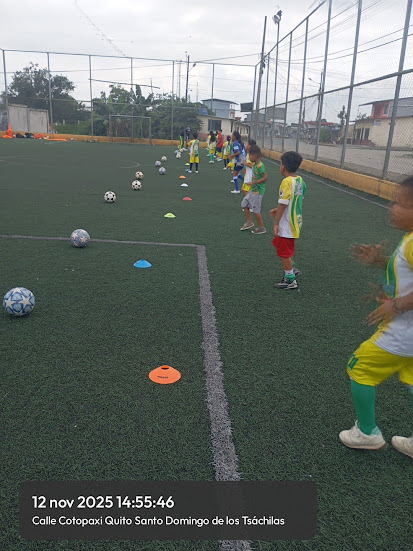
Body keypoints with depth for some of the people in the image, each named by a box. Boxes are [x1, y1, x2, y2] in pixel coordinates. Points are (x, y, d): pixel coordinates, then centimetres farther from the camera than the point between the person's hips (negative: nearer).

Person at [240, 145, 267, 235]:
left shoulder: (260, 166, -19)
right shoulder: (254, 165, 9)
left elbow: (265, 177, -23)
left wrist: (254, 182, -26)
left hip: (258, 191, -10)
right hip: (253, 190, 10)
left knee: (256, 210, -4)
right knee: (244, 204, 15)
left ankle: (261, 228, 8)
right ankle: (249, 222, 25)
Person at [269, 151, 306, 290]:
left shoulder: (287, 181, -21)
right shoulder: (300, 180, 5)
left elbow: (283, 204, -22)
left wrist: (276, 223, -17)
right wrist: (277, 210, 20)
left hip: (286, 225, -9)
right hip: (296, 221, 9)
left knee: (284, 252, 4)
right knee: (278, 243, 25)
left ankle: (291, 281, 14)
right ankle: (292, 269, 33)